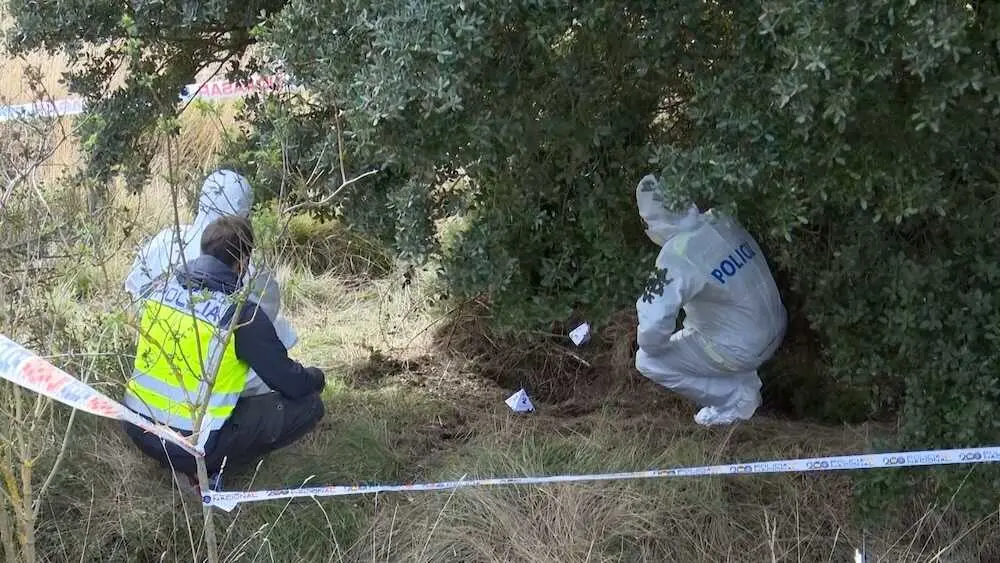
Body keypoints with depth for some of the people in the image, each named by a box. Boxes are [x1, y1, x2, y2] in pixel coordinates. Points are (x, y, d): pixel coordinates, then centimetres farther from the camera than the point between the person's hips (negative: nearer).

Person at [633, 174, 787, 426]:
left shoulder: (677, 256, -26)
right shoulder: (720, 221, -6)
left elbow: (655, 323, -29)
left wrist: (649, 346, -5)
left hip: (742, 349, -8)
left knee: (647, 362, 0)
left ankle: (736, 398, 4)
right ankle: (742, 379, 24)